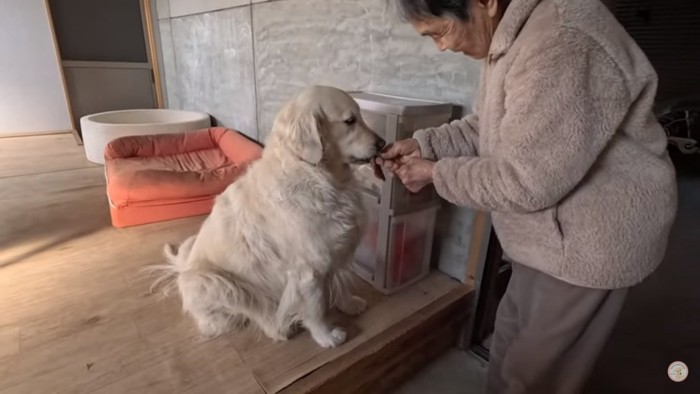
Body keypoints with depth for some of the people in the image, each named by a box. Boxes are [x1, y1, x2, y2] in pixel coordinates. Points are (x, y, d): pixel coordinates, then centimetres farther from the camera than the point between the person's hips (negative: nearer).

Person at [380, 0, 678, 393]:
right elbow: (488, 124, 9)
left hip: (592, 237, -9)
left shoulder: (561, 46, -31)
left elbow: (522, 183, -29)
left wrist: (436, 173, -17)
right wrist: (424, 143, -2)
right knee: (512, 335, 25)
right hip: (549, 228, 9)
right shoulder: (510, 34, 1)